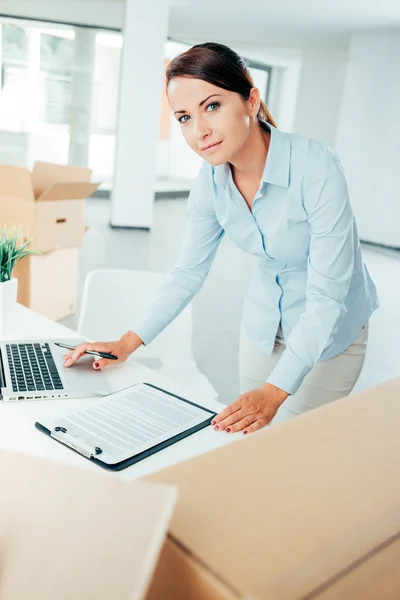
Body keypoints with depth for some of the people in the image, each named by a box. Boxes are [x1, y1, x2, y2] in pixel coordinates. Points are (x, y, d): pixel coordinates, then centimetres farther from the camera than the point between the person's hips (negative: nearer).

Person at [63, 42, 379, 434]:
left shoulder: (316, 169, -29)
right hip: (263, 322, 5)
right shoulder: (211, 181, -12)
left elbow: (327, 298, -29)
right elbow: (188, 273, -3)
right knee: (250, 437, 14)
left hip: (330, 329, -4)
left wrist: (274, 392, -35)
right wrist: (129, 343, -11)